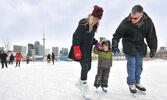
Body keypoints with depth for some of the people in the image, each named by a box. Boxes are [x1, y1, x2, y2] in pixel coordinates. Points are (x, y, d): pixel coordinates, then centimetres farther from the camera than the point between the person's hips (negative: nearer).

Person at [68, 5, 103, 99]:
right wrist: (77, 49, -23)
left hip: (88, 49, 9)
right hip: (81, 49, -8)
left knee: (88, 67, 10)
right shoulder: (83, 23, -14)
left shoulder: (94, 26, 11)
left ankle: (79, 82, 30)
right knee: (85, 66, -16)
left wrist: (97, 43, 7)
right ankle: (84, 86, 4)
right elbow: (76, 36, -17)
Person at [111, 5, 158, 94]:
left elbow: (152, 36, -1)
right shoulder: (126, 22, -22)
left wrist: (153, 49, 2)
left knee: (139, 64, 5)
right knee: (131, 63, -11)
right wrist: (115, 45, -22)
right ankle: (131, 83, 5)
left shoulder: (148, 22, -13)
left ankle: (137, 82, 22)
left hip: (140, 45, 4)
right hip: (129, 45, -3)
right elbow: (117, 34, -13)